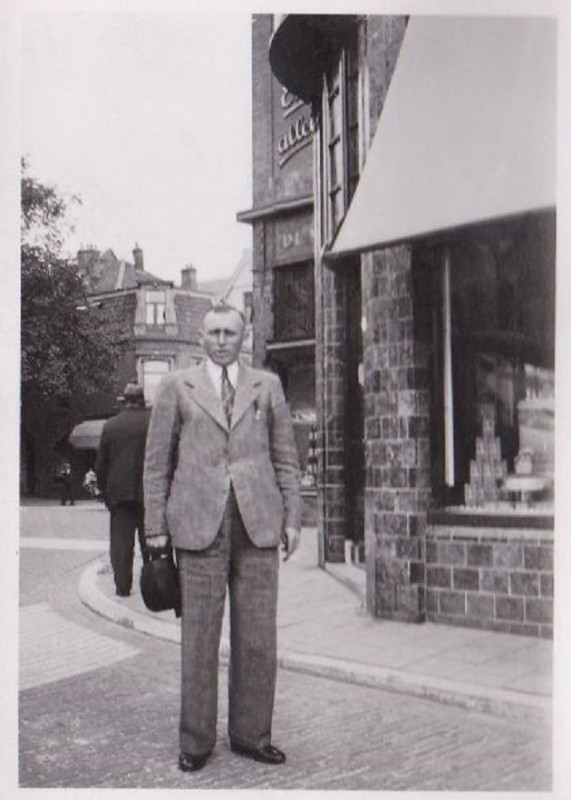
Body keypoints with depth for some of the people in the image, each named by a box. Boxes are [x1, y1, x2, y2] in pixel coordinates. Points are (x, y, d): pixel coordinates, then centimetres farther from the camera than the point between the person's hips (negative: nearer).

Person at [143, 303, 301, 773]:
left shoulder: (267, 386, 13)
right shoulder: (177, 387, 9)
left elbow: (285, 457, 13)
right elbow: (157, 462, 8)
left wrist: (292, 518, 6)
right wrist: (156, 526, 3)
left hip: (258, 524, 2)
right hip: (199, 524, -1)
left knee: (257, 637, 4)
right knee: (199, 637, 2)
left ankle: (251, 735, 19)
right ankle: (196, 742, 15)